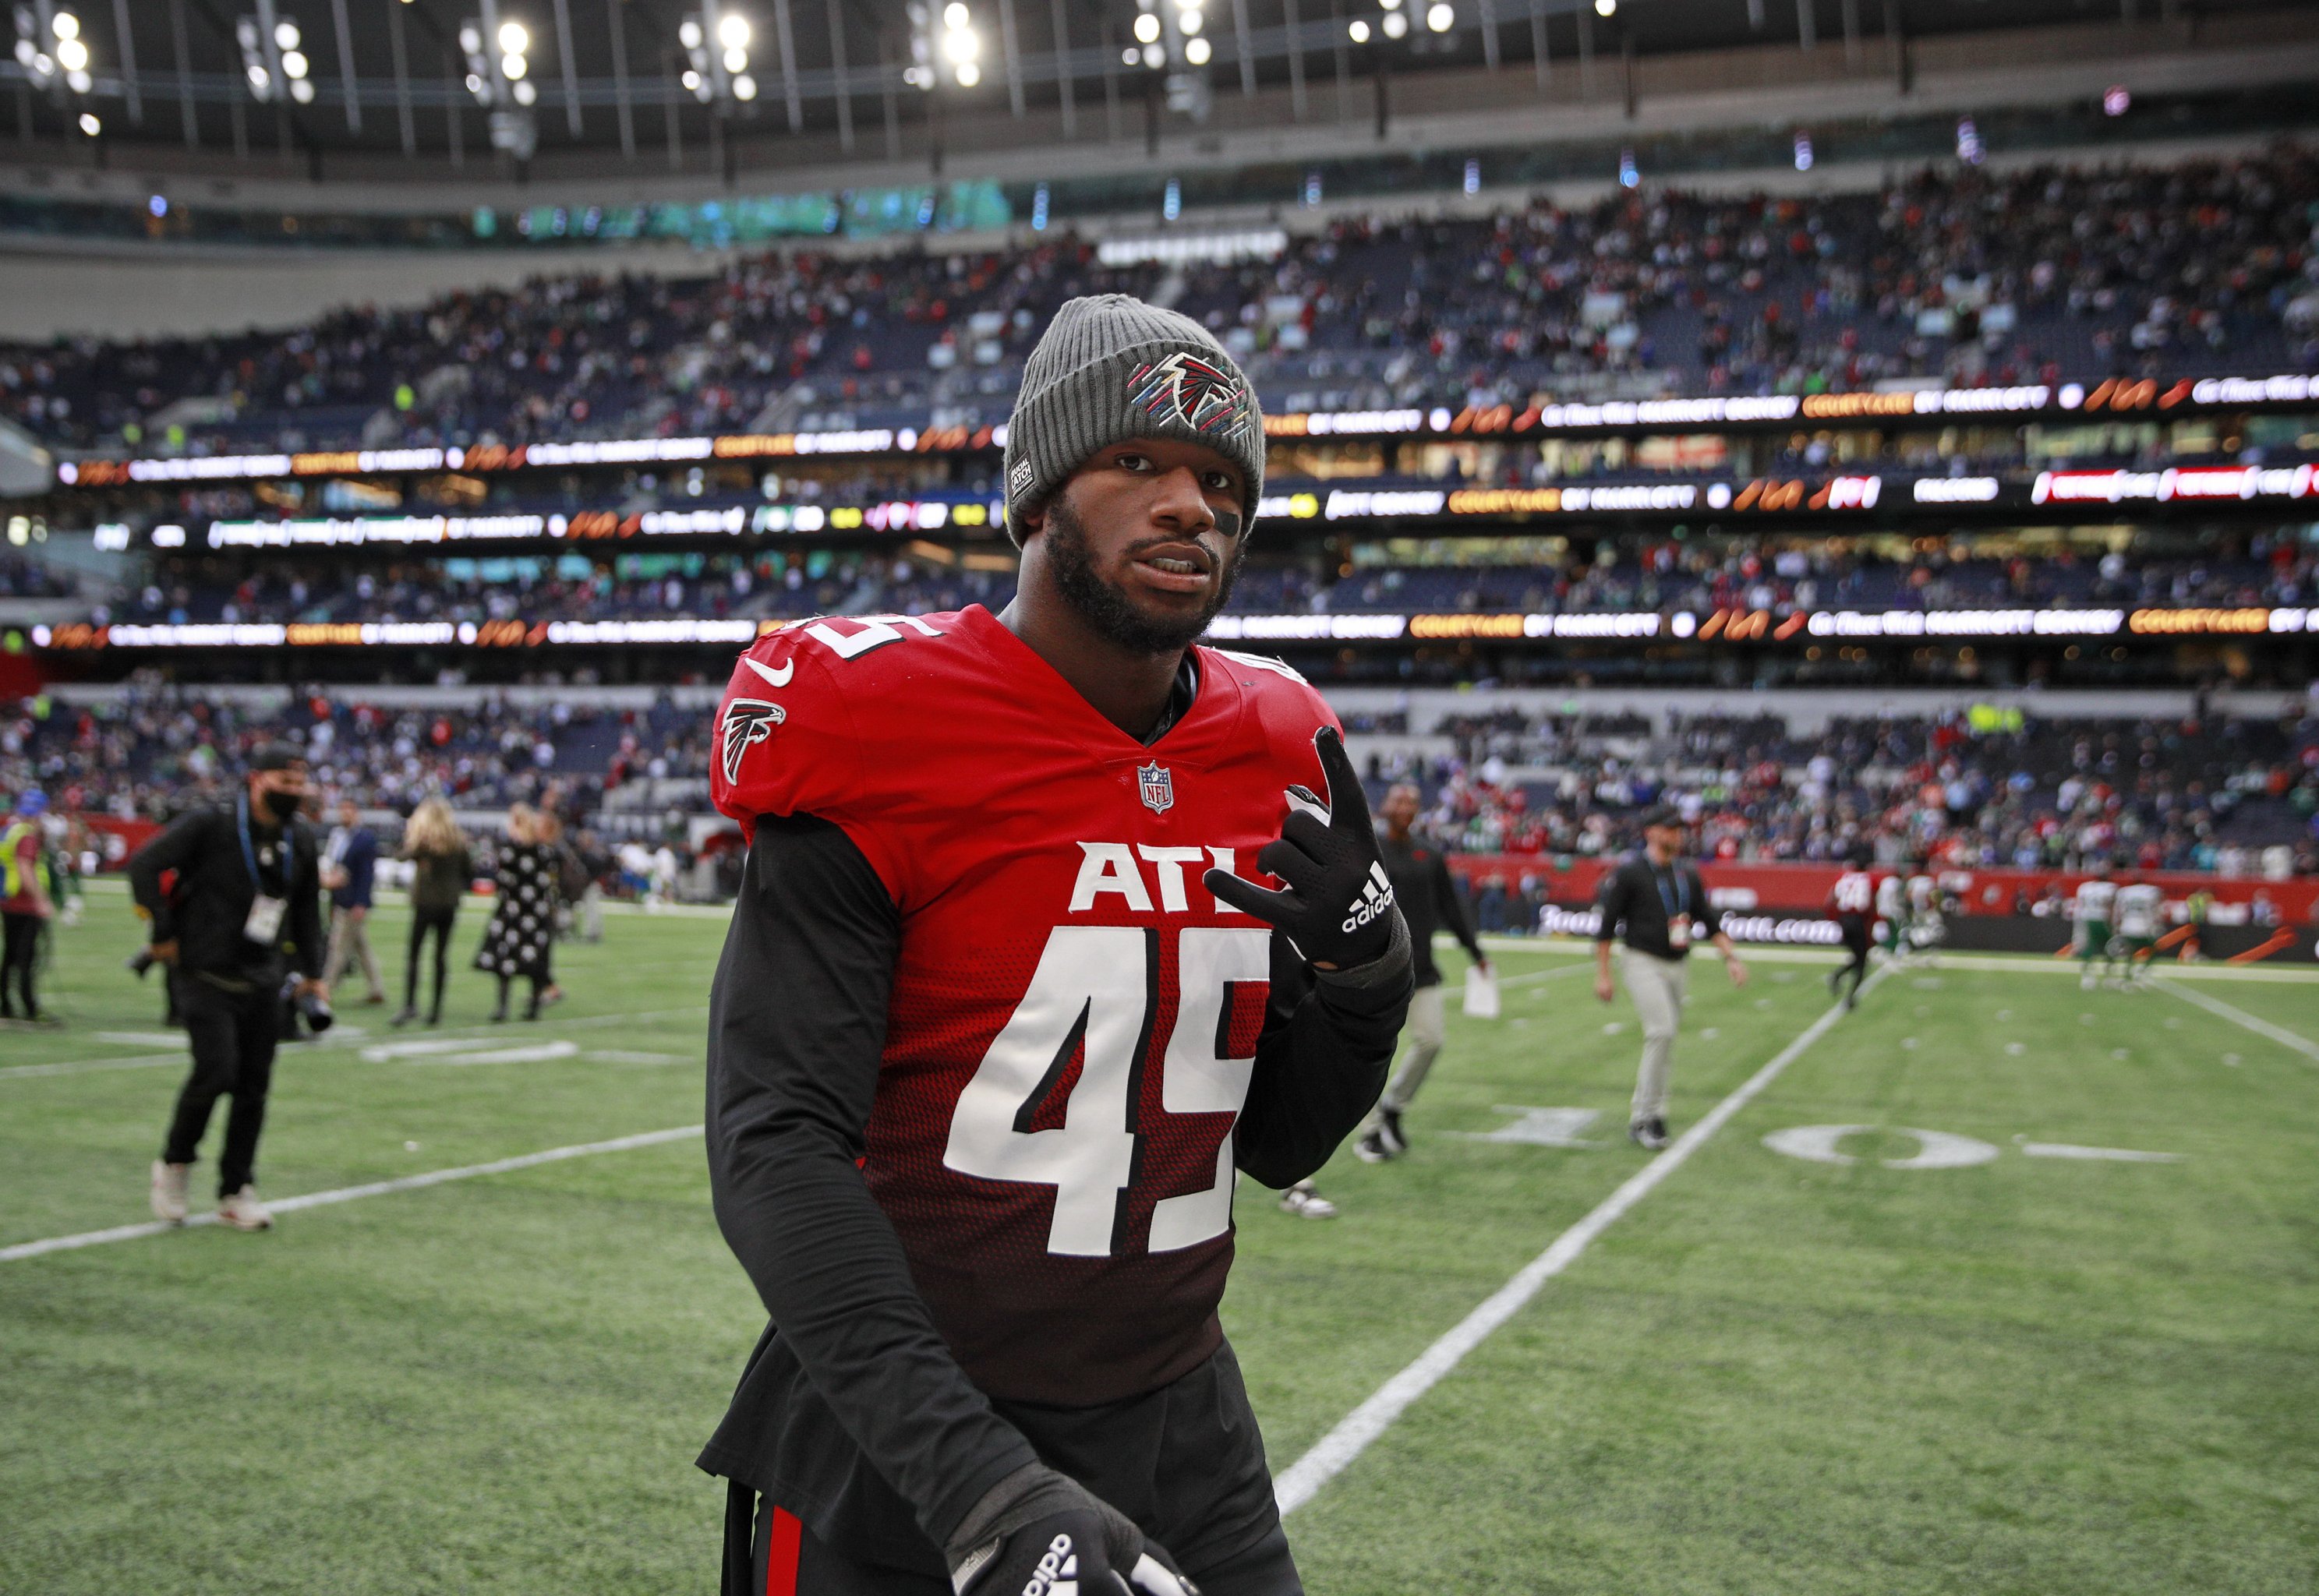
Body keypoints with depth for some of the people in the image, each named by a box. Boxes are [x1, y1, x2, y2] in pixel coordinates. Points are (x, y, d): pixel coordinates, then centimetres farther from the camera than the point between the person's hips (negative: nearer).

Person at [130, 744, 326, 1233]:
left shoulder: (299, 840, 8)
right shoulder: (209, 825, -10)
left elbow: (306, 908, 19)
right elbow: (144, 864, -9)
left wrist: (312, 972, 16)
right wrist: (163, 934, -10)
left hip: (262, 983, 5)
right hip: (205, 976, -5)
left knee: (254, 1085, 3)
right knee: (216, 1069, -18)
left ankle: (237, 1191, 16)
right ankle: (174, 1164, 9)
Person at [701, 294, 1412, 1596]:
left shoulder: (1279, 758, 2)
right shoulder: (881, 737, -14)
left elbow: (1278, 1147, 9)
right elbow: (773, 1148, -19)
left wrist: (1362, 971, -10)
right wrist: (978, 1486, -26)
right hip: (895, 1446, -5)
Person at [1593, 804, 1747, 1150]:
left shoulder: (1688, 873, 10)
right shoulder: (1629, 871, -7)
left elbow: (1709, 919, 12)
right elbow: (1607, 925, -6)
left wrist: (1730, 957, -1)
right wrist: (1602, 974, -9)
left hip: (1678, 966, 6)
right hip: (1643, 963, -6)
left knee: (1664, 1040, 8)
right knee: (1661, 1031, -21)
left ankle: (1642, 1116, 20)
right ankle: (1648, 1116, -12)